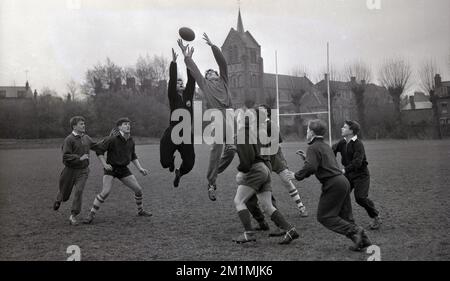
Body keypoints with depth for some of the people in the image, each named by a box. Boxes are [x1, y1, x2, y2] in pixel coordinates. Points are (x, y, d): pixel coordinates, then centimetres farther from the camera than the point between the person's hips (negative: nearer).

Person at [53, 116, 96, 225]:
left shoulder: (86, 138, 5)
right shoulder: (69, 139, -14)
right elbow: (65, 157, -19)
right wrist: (80, 158, -24)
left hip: (83, 170, 3)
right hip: (70, 170, -3)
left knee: (79, 191, -12)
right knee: (65, 193, 13)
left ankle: (73, 215, -1)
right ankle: (58, 200, 50)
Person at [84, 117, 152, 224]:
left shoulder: (131, 141, 3)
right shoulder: (112, 139, -17)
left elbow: (133, 156, 17)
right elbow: (99, 149, -12)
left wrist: (140, 168, 8)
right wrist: (104, 164, -19)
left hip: (123, 169, 6)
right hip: (111, 168, -6)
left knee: (138, 189, 5)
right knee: (105, 192, -22)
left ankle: (141, 211, 29)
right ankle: (91, 215, -9)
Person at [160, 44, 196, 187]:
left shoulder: (188, 95, 10)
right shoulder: (173, 97, 1)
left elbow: (192, 78, 2)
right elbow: (172, 80, -11)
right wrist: (173, 61, -16)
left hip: (187, 135, 3)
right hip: (172, 134, -3)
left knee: (189, 164, 1)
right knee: (165, 163, -7)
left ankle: (179, 173, 39)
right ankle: (172, 161, 35)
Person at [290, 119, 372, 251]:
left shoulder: (313, 148, -7)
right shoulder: (325, 146, 22)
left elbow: (310, 167, -21)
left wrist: (297, 175, -7)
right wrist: (306, 158, 30)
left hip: (333, 184, -9)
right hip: (343, 181, 9)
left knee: (324, 216, -1)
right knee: (345, 216, 13)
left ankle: (354, 231, -12)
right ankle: (363, 240, 8)